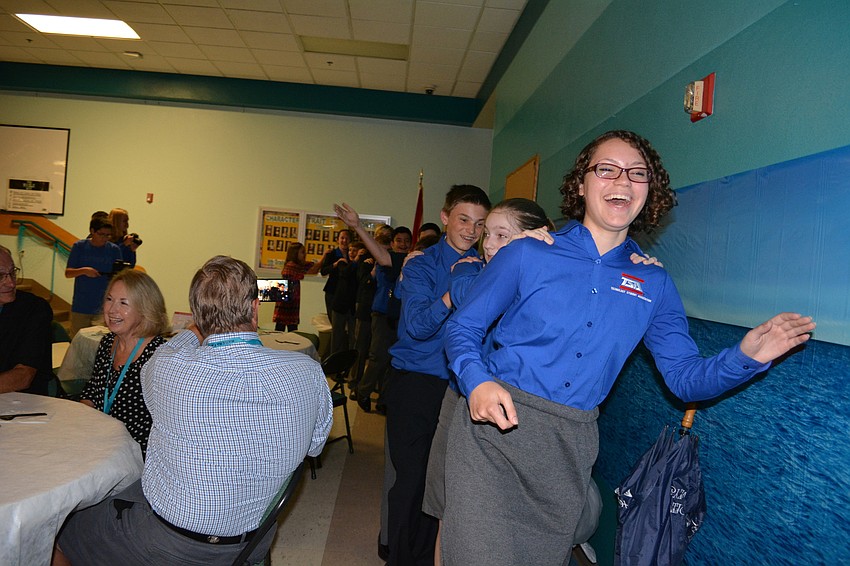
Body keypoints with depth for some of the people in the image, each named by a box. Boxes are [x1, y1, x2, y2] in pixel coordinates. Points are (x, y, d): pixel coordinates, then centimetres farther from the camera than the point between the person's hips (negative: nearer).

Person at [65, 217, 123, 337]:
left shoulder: (114, 249, 2)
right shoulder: (79, 246, 1)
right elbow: (68, 273, 0)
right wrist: (83, 270, -19)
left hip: (104, 306, 0)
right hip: (81, 306, 0)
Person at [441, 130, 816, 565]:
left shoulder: (654, 285, 6)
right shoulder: (528, 255, -4)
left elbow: (686, 378, 7)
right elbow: (462, 327, 0)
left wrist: (746, 357, -13)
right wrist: (478, 382, -19)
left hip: (569, 451, 3)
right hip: (494, 429, -3)